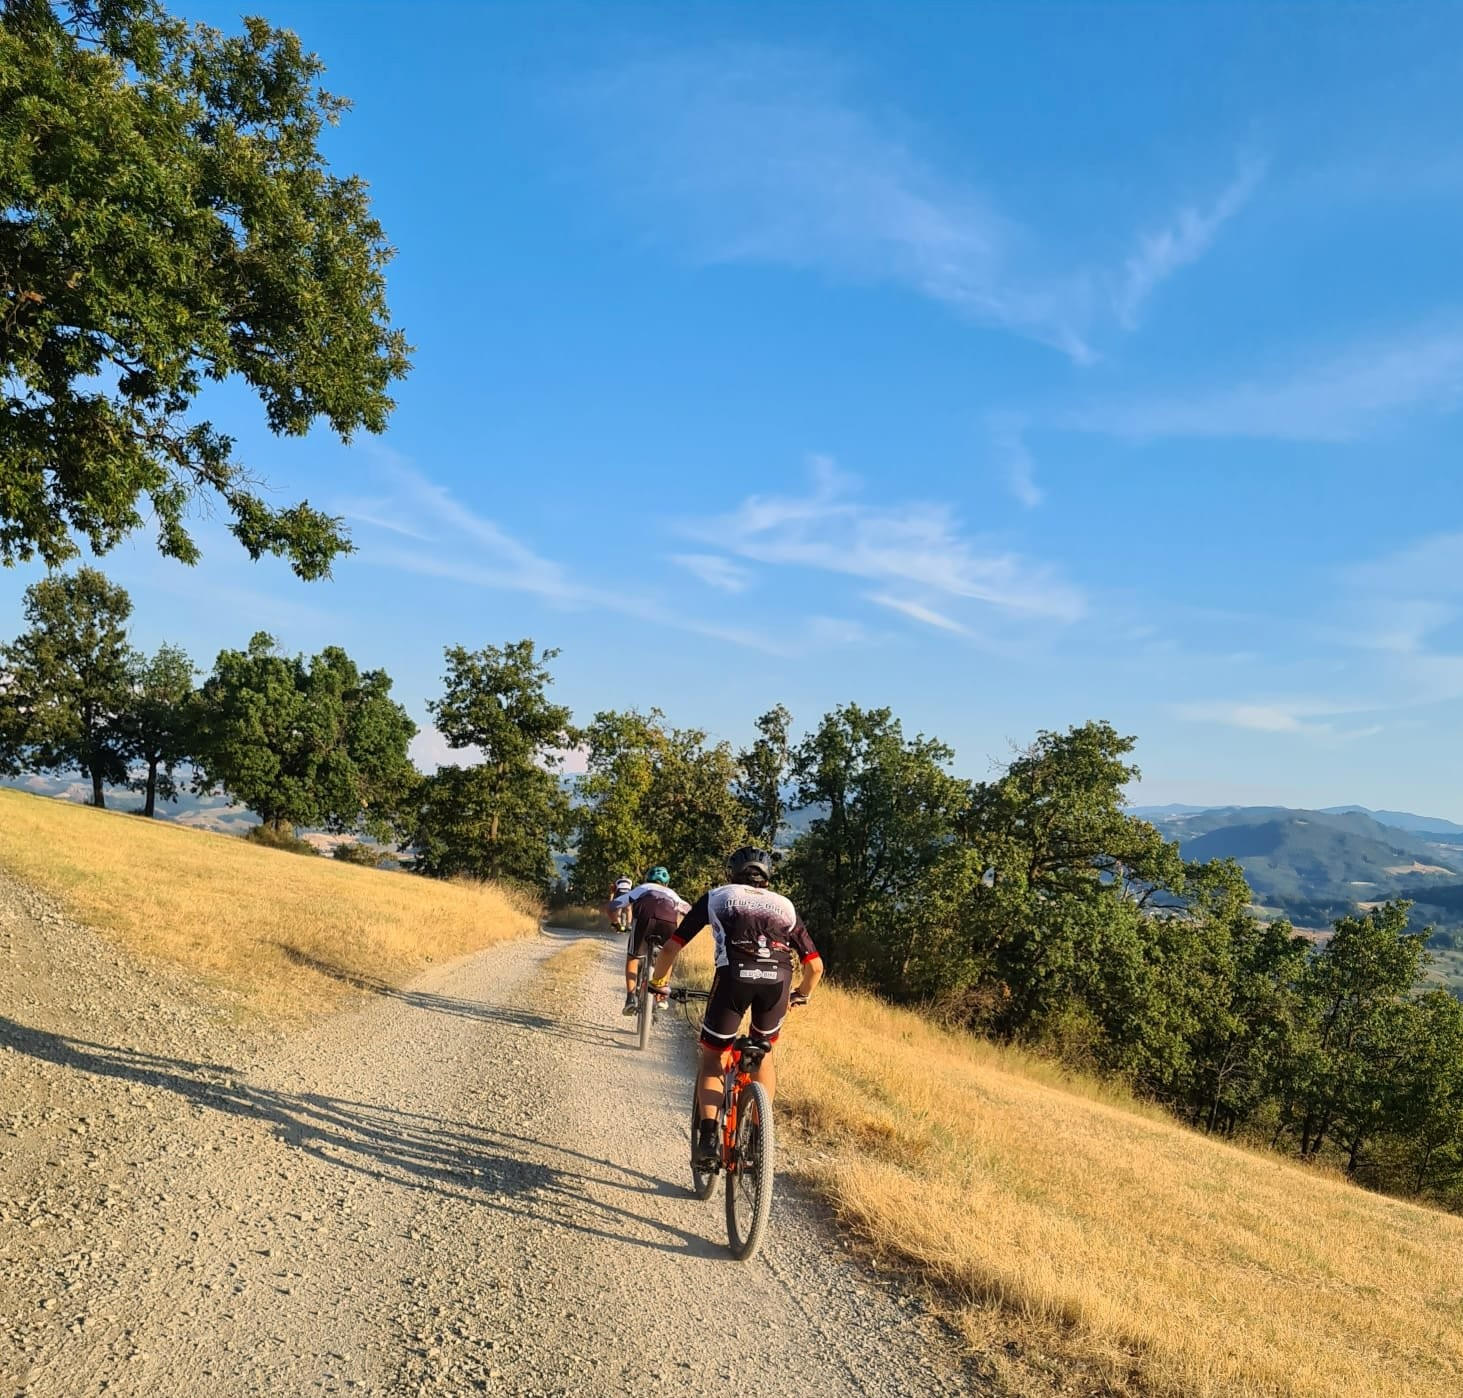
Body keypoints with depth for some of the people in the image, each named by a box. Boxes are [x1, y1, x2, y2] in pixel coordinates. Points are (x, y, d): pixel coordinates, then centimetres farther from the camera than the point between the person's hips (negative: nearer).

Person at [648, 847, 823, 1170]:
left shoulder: (716, 897, 27)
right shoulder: (784, 906, 31)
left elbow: (671, 948, 23)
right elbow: (815, 965, 27)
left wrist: (657, 982, 40)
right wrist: (801, 995, 46)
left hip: (734, 976, -2)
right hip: (778, 979, 2)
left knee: (712, 1060, 16)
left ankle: (708, 1139, -1)